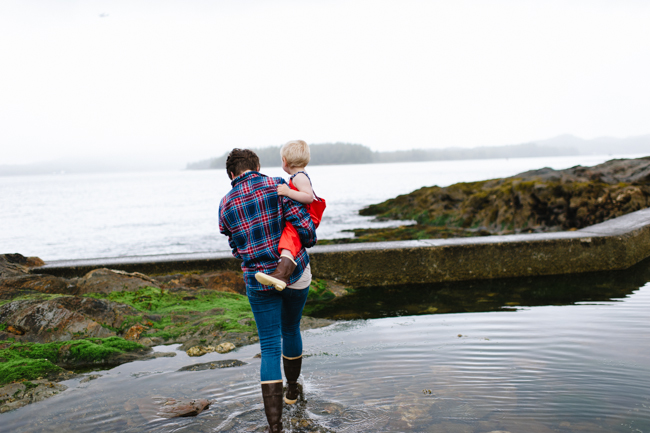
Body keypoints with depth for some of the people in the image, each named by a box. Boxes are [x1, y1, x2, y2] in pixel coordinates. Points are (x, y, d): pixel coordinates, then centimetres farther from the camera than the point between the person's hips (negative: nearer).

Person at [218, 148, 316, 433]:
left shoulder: (226, 206, -1)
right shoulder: (276, 186, -9)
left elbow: (237, 247, 9)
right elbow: (305, 227, -15)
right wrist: (307, 242, 7)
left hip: (258, 281, 0)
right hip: (296, 274, 0)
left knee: (270, 348, 3)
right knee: (291, 331, 24)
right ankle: (292, 390, 47)